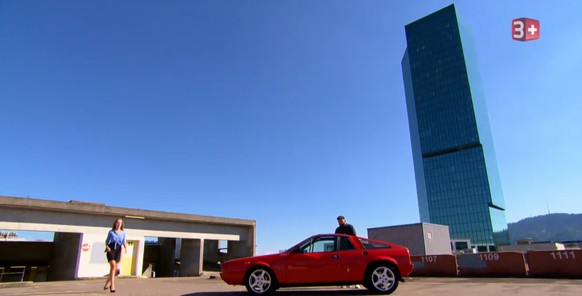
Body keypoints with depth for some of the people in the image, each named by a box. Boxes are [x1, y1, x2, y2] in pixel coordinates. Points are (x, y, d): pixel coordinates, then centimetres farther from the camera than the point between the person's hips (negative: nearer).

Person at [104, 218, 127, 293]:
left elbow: (124, 242, 11)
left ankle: (108, 282, 25)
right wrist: (107, 246, -8)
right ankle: (112, 285, -15)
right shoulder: (111, 232, 9)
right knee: (113, 265, -17)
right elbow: (107, 241, 11)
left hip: (118, 250, 2)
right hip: (111, 249, -2)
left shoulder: (123, 233, 12)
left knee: (115, 268, 1)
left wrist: (125, 247, -7)